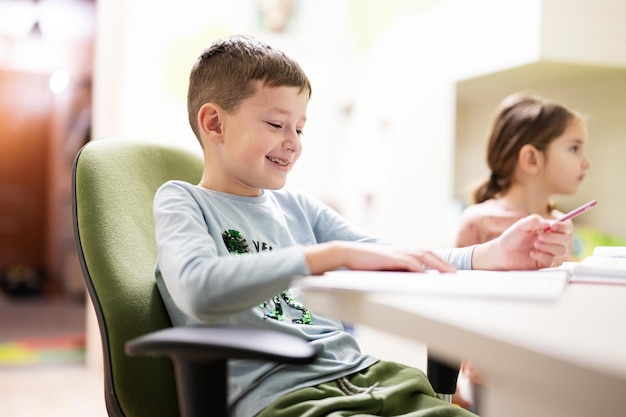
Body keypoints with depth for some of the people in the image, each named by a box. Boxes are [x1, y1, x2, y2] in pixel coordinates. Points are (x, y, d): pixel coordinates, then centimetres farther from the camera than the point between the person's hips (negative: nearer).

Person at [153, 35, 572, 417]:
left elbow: (396, 265, 12)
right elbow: (199, 290, -21)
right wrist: (336, 254, -28)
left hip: (361, 375, 7)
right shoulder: (183, 201, 2)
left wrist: (494, 255, -4)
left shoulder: (295, 205, 19)